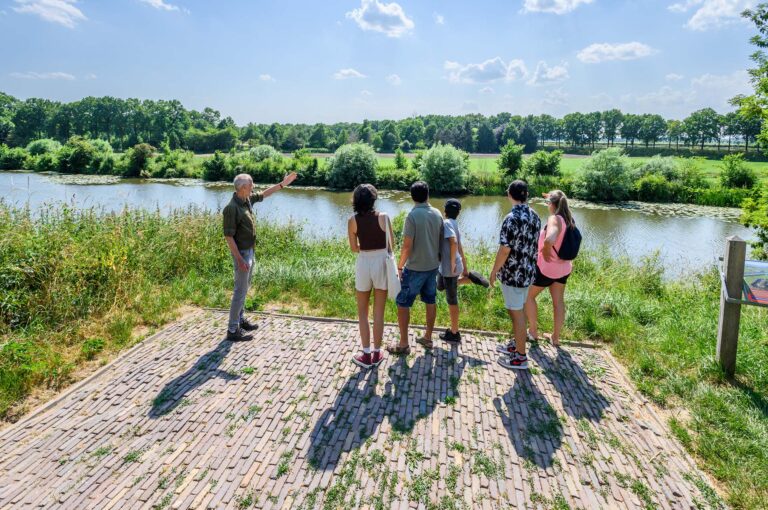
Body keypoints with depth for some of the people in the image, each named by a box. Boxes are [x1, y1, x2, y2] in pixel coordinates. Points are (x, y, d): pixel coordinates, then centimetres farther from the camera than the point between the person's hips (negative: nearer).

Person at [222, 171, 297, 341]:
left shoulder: (247, 199, 1)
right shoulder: (231, 208, -24)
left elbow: (264, 194, 20)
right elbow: (228, 236, -24)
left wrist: (282, 184, 20)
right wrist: (239, 259, -25)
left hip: (249, 251, 10)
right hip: (241, 253, -10)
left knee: (244, 287, 20)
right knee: (240, 291, -4)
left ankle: (240, 319, 34)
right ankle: (232, 330, 3)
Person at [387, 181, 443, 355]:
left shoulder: (412, 215, -18)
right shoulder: (437, 214, 1)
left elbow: (407, 246, -19)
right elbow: (441, 239, 8)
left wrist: (400, 266, -7)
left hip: (415, 268, -7)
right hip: (433, 266, 7)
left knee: (402, 303, 3)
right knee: (430, 301, 16)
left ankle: (403, 344, 8)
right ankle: (428, 338, 28)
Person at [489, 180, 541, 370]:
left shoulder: (512, 219, -21)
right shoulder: (534, 216, 4)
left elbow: (505, 250, -22)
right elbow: (533, 244, 12)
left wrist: (494, 271, -10)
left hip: (513, 274, -8)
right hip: (528, 271, 8)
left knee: (516, 313, 1)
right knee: (518, 310, 21)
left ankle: (520, 357, 11)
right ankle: (519, 344, 35)